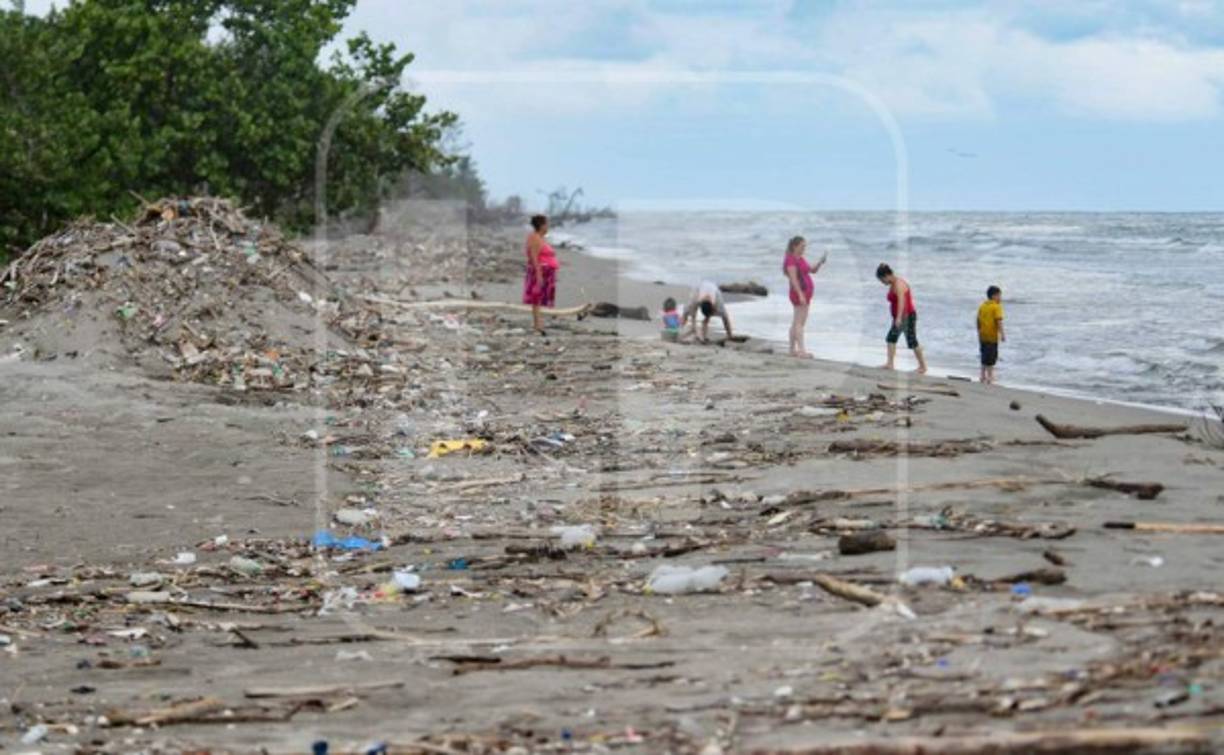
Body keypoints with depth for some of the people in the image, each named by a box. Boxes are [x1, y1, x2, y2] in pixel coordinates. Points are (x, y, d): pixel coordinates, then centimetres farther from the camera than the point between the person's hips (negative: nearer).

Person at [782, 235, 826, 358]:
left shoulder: (800, 259, 16)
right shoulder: (791, 260, -14)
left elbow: (813, 270, 16)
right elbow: (793, 279, -22)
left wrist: (821, 262, -2)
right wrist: (801, 295, -28)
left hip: (804, 294, 10)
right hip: (799, 294, -10)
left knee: (797, 323, 10)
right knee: (799, 322, -15)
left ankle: (793, 350, 12)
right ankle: (801, 351, -21)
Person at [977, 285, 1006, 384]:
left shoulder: (982, 306, 9)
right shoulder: (996, 307, -12)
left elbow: (978, 320, 14)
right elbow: (999, 321, -20)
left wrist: (979, 333, 24)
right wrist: (1002, 334, -20)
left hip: (983, 336, 7)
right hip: (992, 336, -7)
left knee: (985, 356, 16)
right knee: (991, 357, -2)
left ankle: (983, 376, 21)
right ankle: (990, 378, -2)